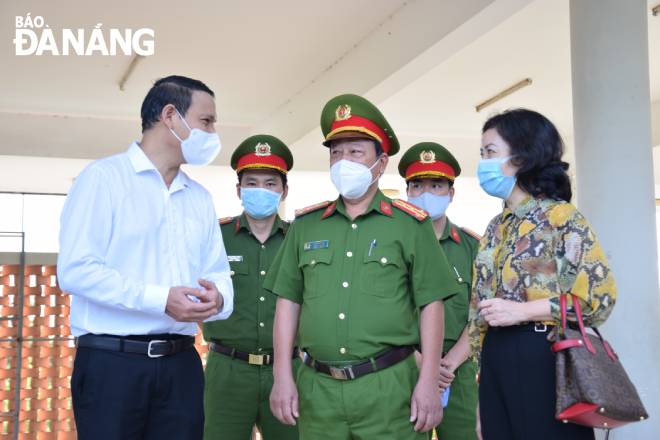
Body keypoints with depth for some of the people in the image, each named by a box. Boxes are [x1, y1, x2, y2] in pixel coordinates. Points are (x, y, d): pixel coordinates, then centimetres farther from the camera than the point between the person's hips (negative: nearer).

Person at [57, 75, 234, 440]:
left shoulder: (200, 197, 17)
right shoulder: (103, 177, -4)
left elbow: (219, 273, 13)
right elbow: (75, 270, -13)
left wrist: (218, 298, -11)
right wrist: (160, 299, -18)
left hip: (181, 363, 6)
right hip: (111, 362, -5)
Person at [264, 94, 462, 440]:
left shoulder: (410, 225, 2)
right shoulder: (306, 225, 10)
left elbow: (430, 305, -1)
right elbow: (288, 302, 10)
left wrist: (429, 381, -7)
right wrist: (282, 376, 4)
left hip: (388, 387, -3)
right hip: (317, 387, 3)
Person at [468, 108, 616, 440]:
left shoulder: (561, 217, -5)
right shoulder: (495, 228, 17)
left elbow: (600, 294, -13)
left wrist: (522, 311, -17)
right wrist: (483, 367, 14)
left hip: (543, 358, -7)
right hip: (496, 361, 7)